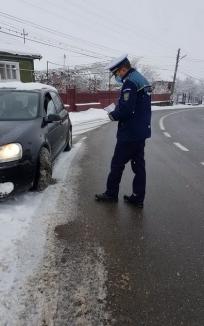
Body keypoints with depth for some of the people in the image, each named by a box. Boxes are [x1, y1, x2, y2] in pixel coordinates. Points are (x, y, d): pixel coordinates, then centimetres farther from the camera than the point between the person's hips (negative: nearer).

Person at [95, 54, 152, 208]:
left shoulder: (130, 82, -15)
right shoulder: (143, 80, 17)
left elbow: (125, 109, -25)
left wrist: (113, 115, -6)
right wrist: (117, 112, 8)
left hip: (129, 133, -9)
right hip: (142, 132, 10)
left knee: (117, 164, 4)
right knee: (139, 164, 11)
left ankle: (111, 193, 19)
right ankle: (138, 197, 20)